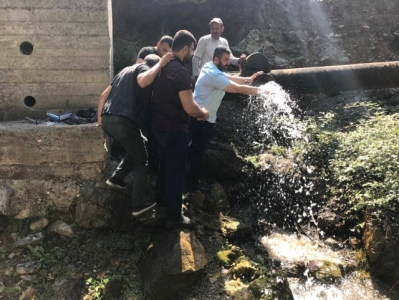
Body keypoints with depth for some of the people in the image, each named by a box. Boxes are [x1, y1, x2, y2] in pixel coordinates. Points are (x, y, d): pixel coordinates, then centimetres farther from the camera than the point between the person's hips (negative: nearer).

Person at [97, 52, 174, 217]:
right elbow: (143, 82, -25)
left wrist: (100, 117, 29)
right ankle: (139, 204, 9)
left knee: (134, 150, 30)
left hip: (108, 120, 8)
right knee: (141, 161, 7)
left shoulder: (126, 70, 26)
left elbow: (103, 95, 25)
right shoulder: (143, 68, 2)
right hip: (123, 121, -8)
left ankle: (116, 178, 29)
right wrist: (160, 64, -15)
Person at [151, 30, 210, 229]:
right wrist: (203, 113, -6)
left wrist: (196, 110, 19)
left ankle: (160, 198, 44)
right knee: (176, 170, 1)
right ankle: (174, 217, 11)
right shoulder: (181, 72, -22)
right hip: (174, 128, -9)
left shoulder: (162, 66, 9)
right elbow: (189, 107, -27)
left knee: (166, 163, 26)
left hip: (159, 124, 10)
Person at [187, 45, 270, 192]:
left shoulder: (210, 68, 7)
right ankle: (193, 183, 16)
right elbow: (238, 89, -28)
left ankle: (186, 175, 40)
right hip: (202, 119, -10)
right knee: (199, 150, 3)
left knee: (195, 147, 23)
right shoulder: (214, 75, -26)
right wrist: (262, 91, -22)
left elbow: (230, 78, 8)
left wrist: (248, 79, -6)